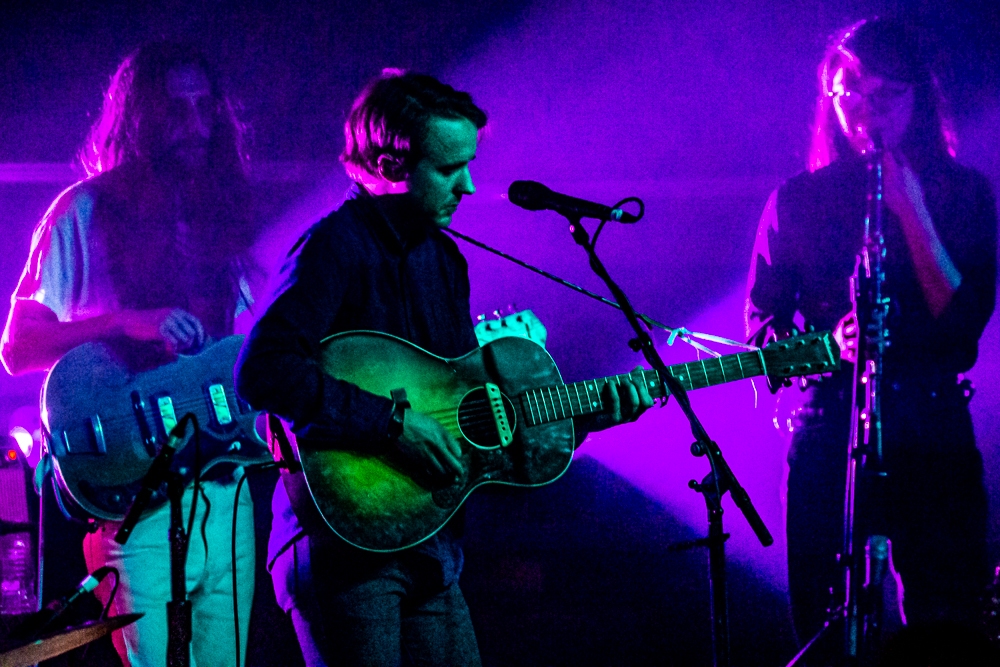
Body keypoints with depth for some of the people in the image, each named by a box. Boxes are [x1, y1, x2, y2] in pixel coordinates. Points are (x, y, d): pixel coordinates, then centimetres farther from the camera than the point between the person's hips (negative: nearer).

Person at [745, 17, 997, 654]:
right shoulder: (797, 201, 9)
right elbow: (762, 326, 7)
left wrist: (910, 208, -12)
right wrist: (829, 340, -13)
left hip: (932, 434, -1)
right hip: (828, 431, 1)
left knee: (949, 629, -6)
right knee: (826, 632, 0)